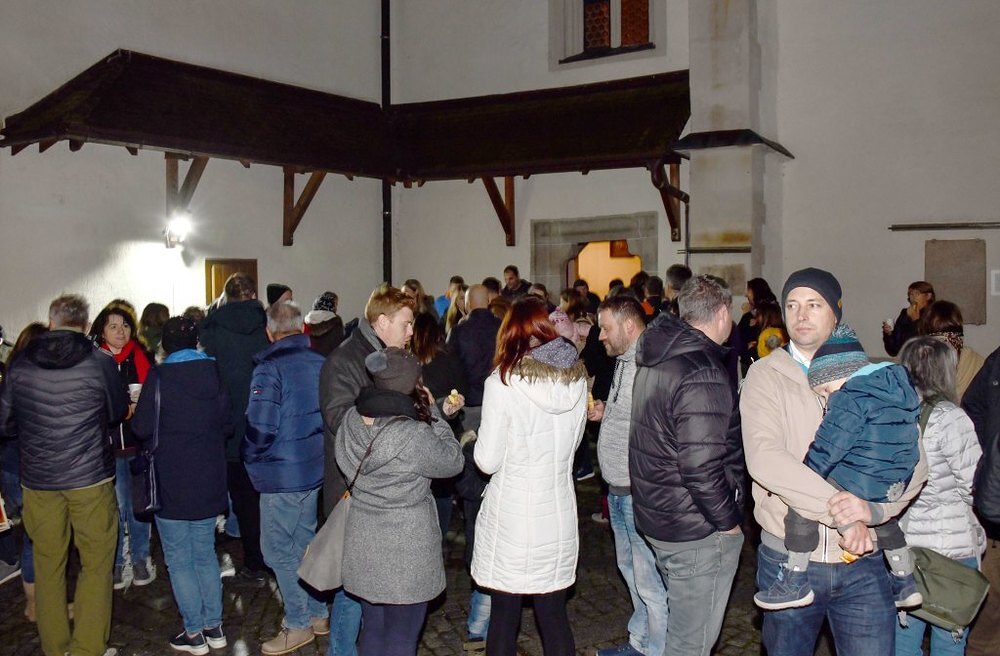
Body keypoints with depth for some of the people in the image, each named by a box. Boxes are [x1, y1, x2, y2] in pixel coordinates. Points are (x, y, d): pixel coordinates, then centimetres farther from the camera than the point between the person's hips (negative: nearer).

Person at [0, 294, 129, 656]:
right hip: (90, 477, -2)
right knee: (96, 564, 8)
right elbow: (118, 413, 7)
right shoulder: (101, 362, -7)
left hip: (37, 480, 3)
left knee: (48, 564, 14)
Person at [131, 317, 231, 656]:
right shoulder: (215, 373, 1)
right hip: (208, 481, 4)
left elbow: (142, 428, -11)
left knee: (179, 560, 7)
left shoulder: (159, 377, -11)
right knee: (205, 554, 16)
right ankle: (214, 627, 20)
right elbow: (227, 424, 6)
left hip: (172, 484, -4)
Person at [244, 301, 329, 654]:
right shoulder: (321, 363, 1)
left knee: (278, 549, 5)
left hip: (282, 475, -7)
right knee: (303, 542, 19)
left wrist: (251, 460, -3)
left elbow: (260, 428, -21)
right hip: (315, 468, 7)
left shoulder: (269, 370, -18)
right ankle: (317, 614, 28)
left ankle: (299, 624, 12)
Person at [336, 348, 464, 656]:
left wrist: (432, 415, 5)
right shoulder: (414, 435, -26)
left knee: (372, 630, 22)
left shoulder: (351, 420, -7)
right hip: (404, 553, -6)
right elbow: (453, 461, -10)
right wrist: (433, 413, -3)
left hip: (363, 545, 6)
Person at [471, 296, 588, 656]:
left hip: (511, 516, -4)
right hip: (559, 515, 4)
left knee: (504, 616, 11)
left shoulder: (502, 383, -14)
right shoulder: (578, 379, 0)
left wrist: (481, 440, 8)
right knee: (554, 615, 15)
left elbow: (487, 461, -11)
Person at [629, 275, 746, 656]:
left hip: (655, 516, 9)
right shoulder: (703, 374, -22)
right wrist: (728, 522, -13)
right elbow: (701, 466, -27)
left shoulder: (656, 359, 8)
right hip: (698, 532, -9)